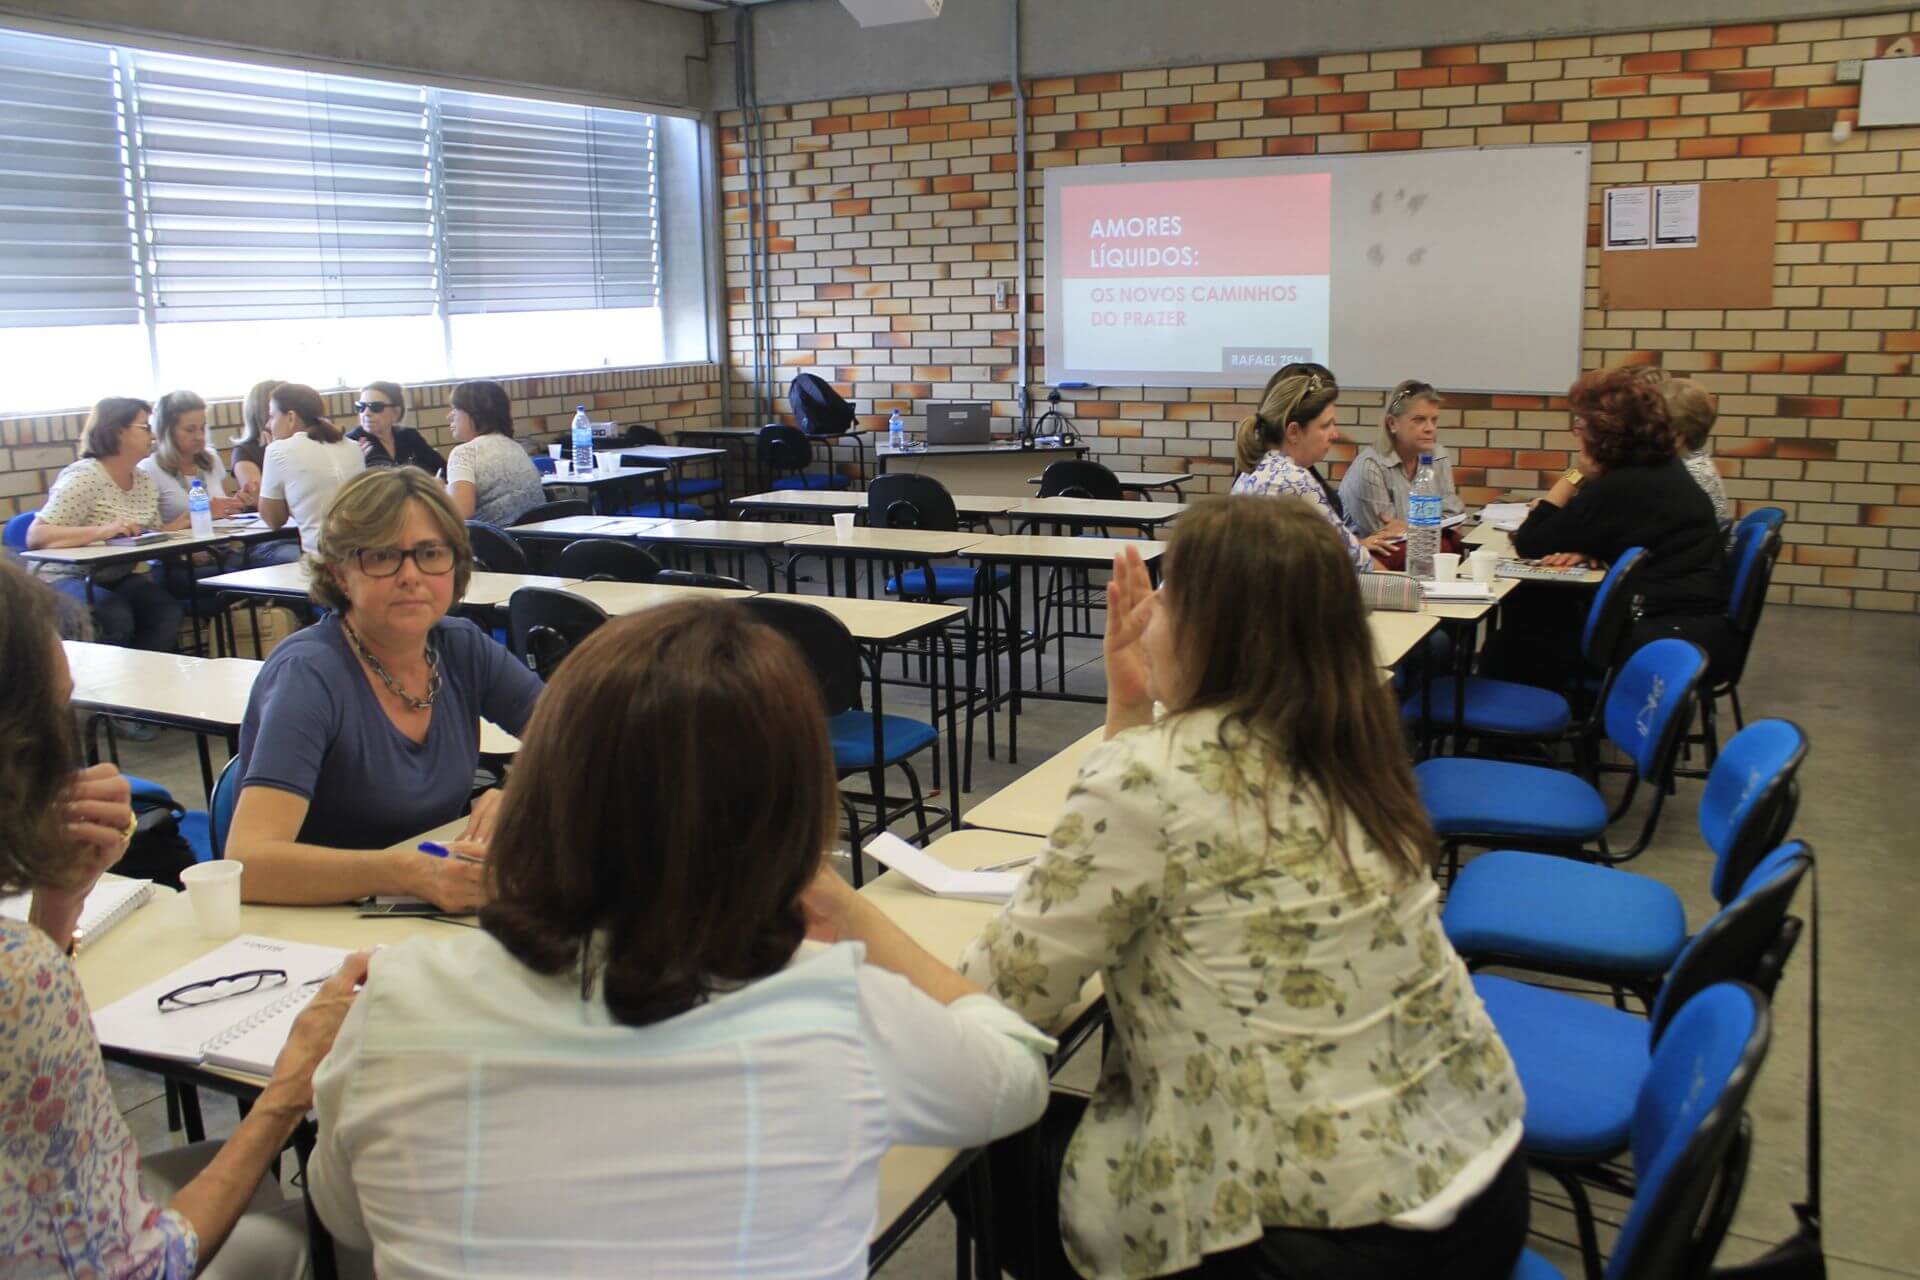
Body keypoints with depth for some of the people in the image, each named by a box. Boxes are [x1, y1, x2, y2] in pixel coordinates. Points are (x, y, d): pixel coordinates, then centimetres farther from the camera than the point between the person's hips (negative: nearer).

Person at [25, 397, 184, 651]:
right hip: (68, 579, -6)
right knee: (115, 617, -35)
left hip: (120, 579, 6)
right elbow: (35, 537, -21)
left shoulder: (144, 480, 9)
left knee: (166, 610, -25)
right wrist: (102, 530, -34)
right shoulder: (84, 477, -13)